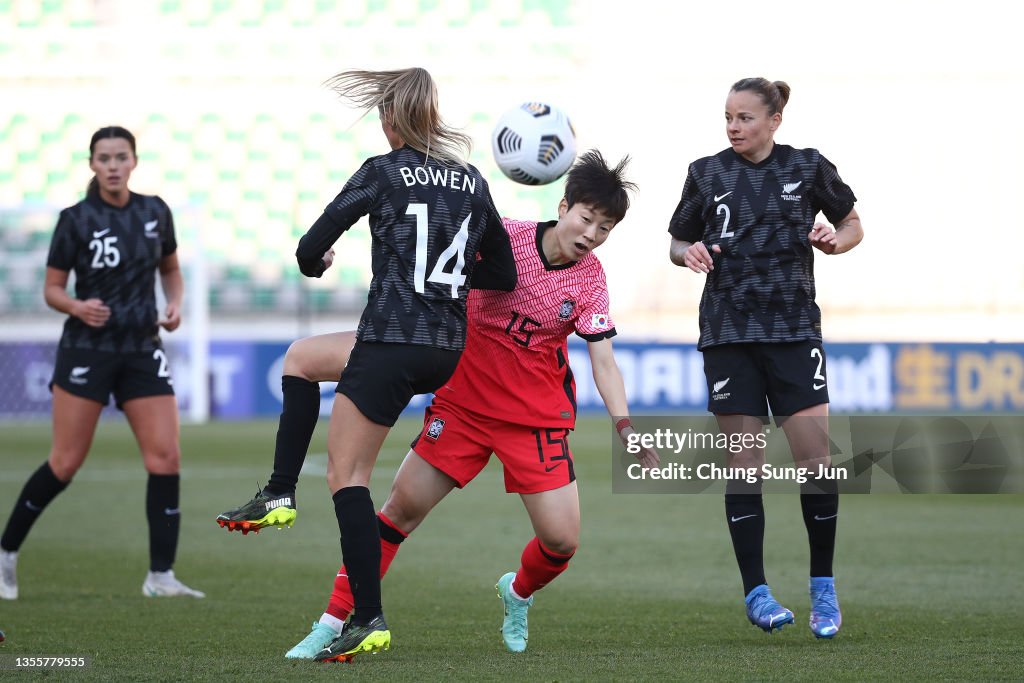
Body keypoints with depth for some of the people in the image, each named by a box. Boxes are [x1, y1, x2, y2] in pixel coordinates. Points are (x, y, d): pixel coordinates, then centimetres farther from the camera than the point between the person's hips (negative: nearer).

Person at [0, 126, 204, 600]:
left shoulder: (155, 212, 3)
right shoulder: (76, 220, -7)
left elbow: (171, 269, 18)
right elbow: (52, 288, -3)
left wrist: (175, 304, -1)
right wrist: (78, 306, -23)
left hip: (142, 350, 4)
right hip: (87, 349, -4)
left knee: (166, 458, -7)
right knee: (66, 463, -2)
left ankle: (161, 575, -2)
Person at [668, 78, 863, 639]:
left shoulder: (808, 167, 3)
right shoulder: (706, 173, 5)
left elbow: (852, 223, 13)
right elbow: (678, 240, 14)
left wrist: (836, 241, -9)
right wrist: (688, 253, -9)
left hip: (794, 330, -1)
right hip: (729, 334, 1)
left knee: (815, 456, -7)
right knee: (744, 464, -2)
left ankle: (823, 587, 8)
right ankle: (756, 593, 4)